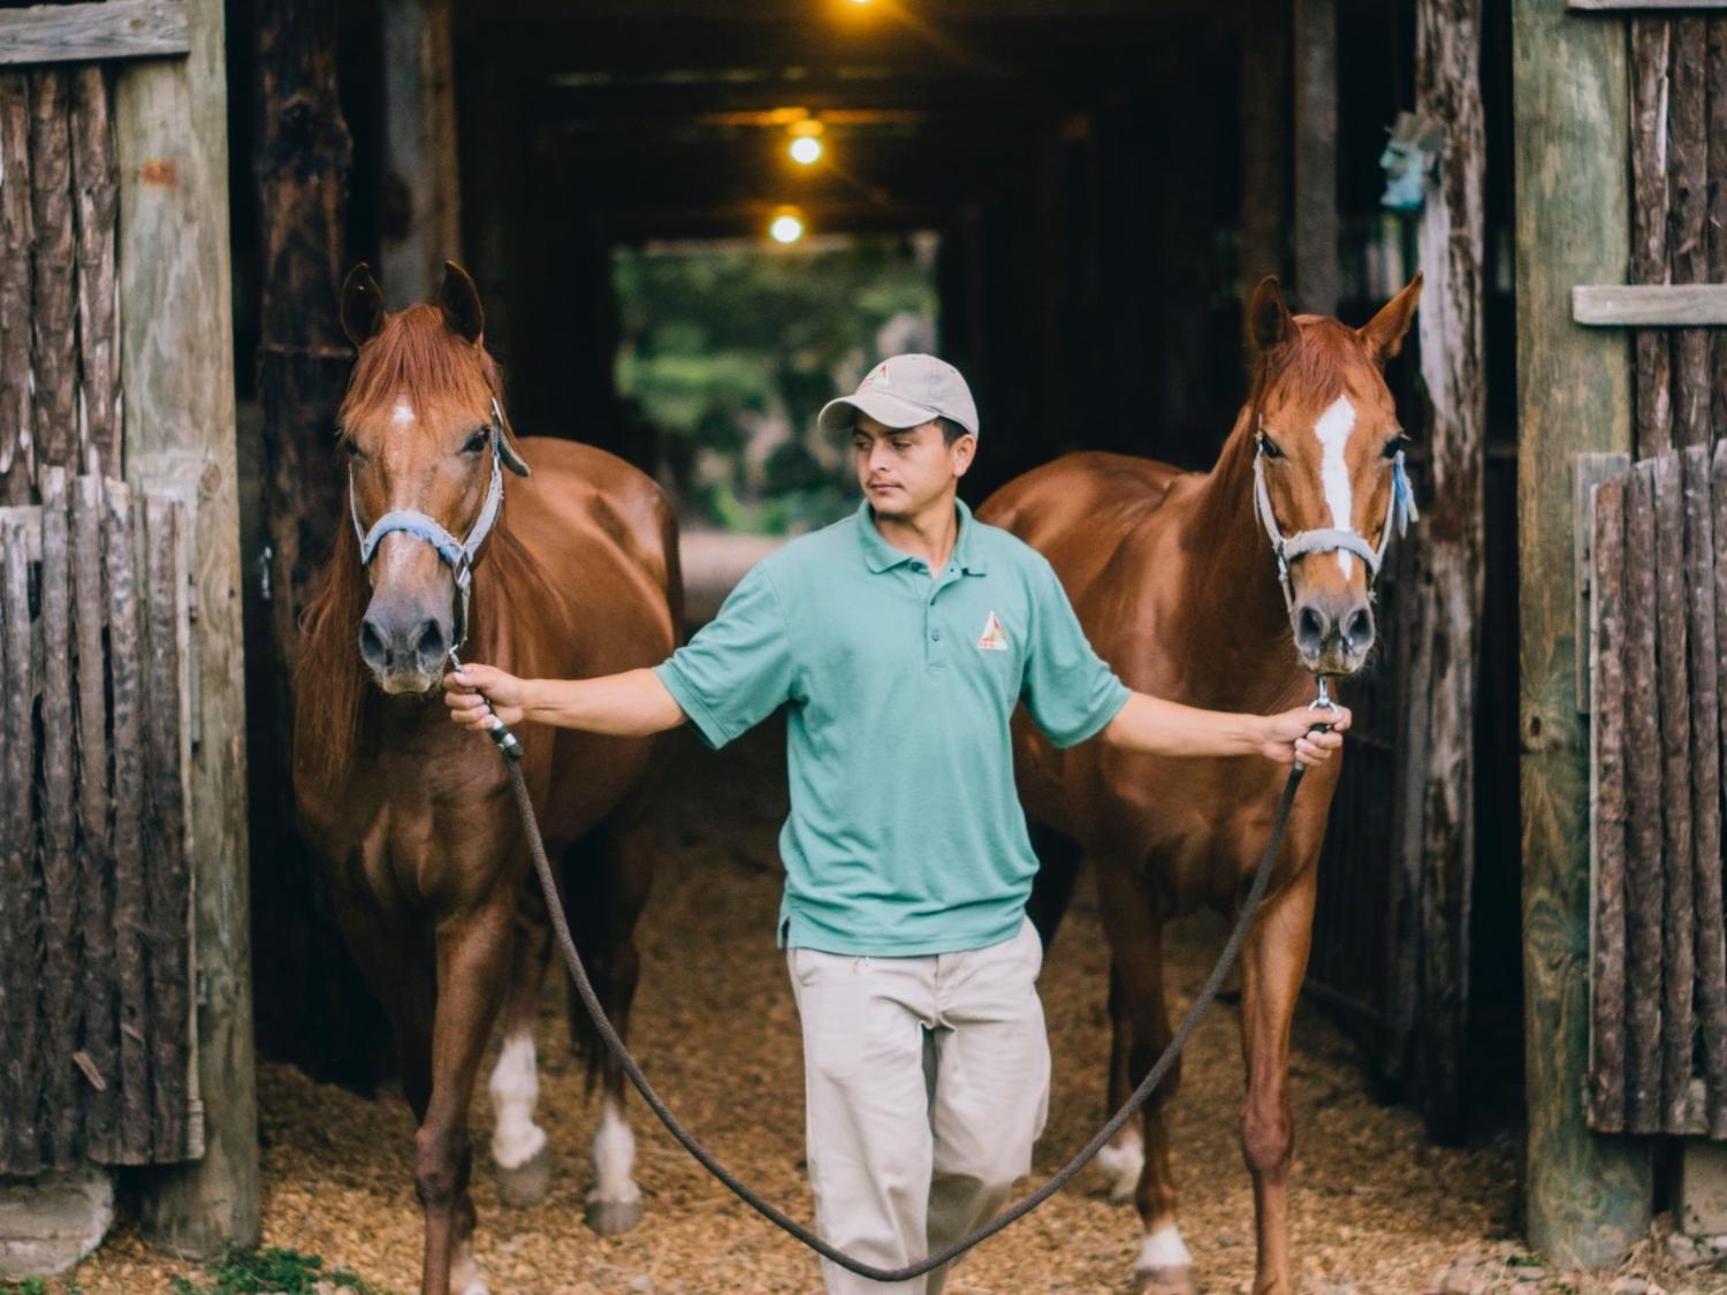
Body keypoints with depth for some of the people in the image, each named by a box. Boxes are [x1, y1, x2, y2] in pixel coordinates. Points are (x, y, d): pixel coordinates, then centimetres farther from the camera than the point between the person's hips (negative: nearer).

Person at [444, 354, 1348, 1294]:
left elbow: (1096, 711, 14)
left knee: (990, 1159, 12)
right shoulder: (802, 580, -6)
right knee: (875, 1184, -3)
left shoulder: (1021, 578, 4)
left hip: (990, 935, 3)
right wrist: (525, 698, -19)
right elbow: (681, 692, -6)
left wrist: (1263, 733, 13)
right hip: (854, 944, -3)